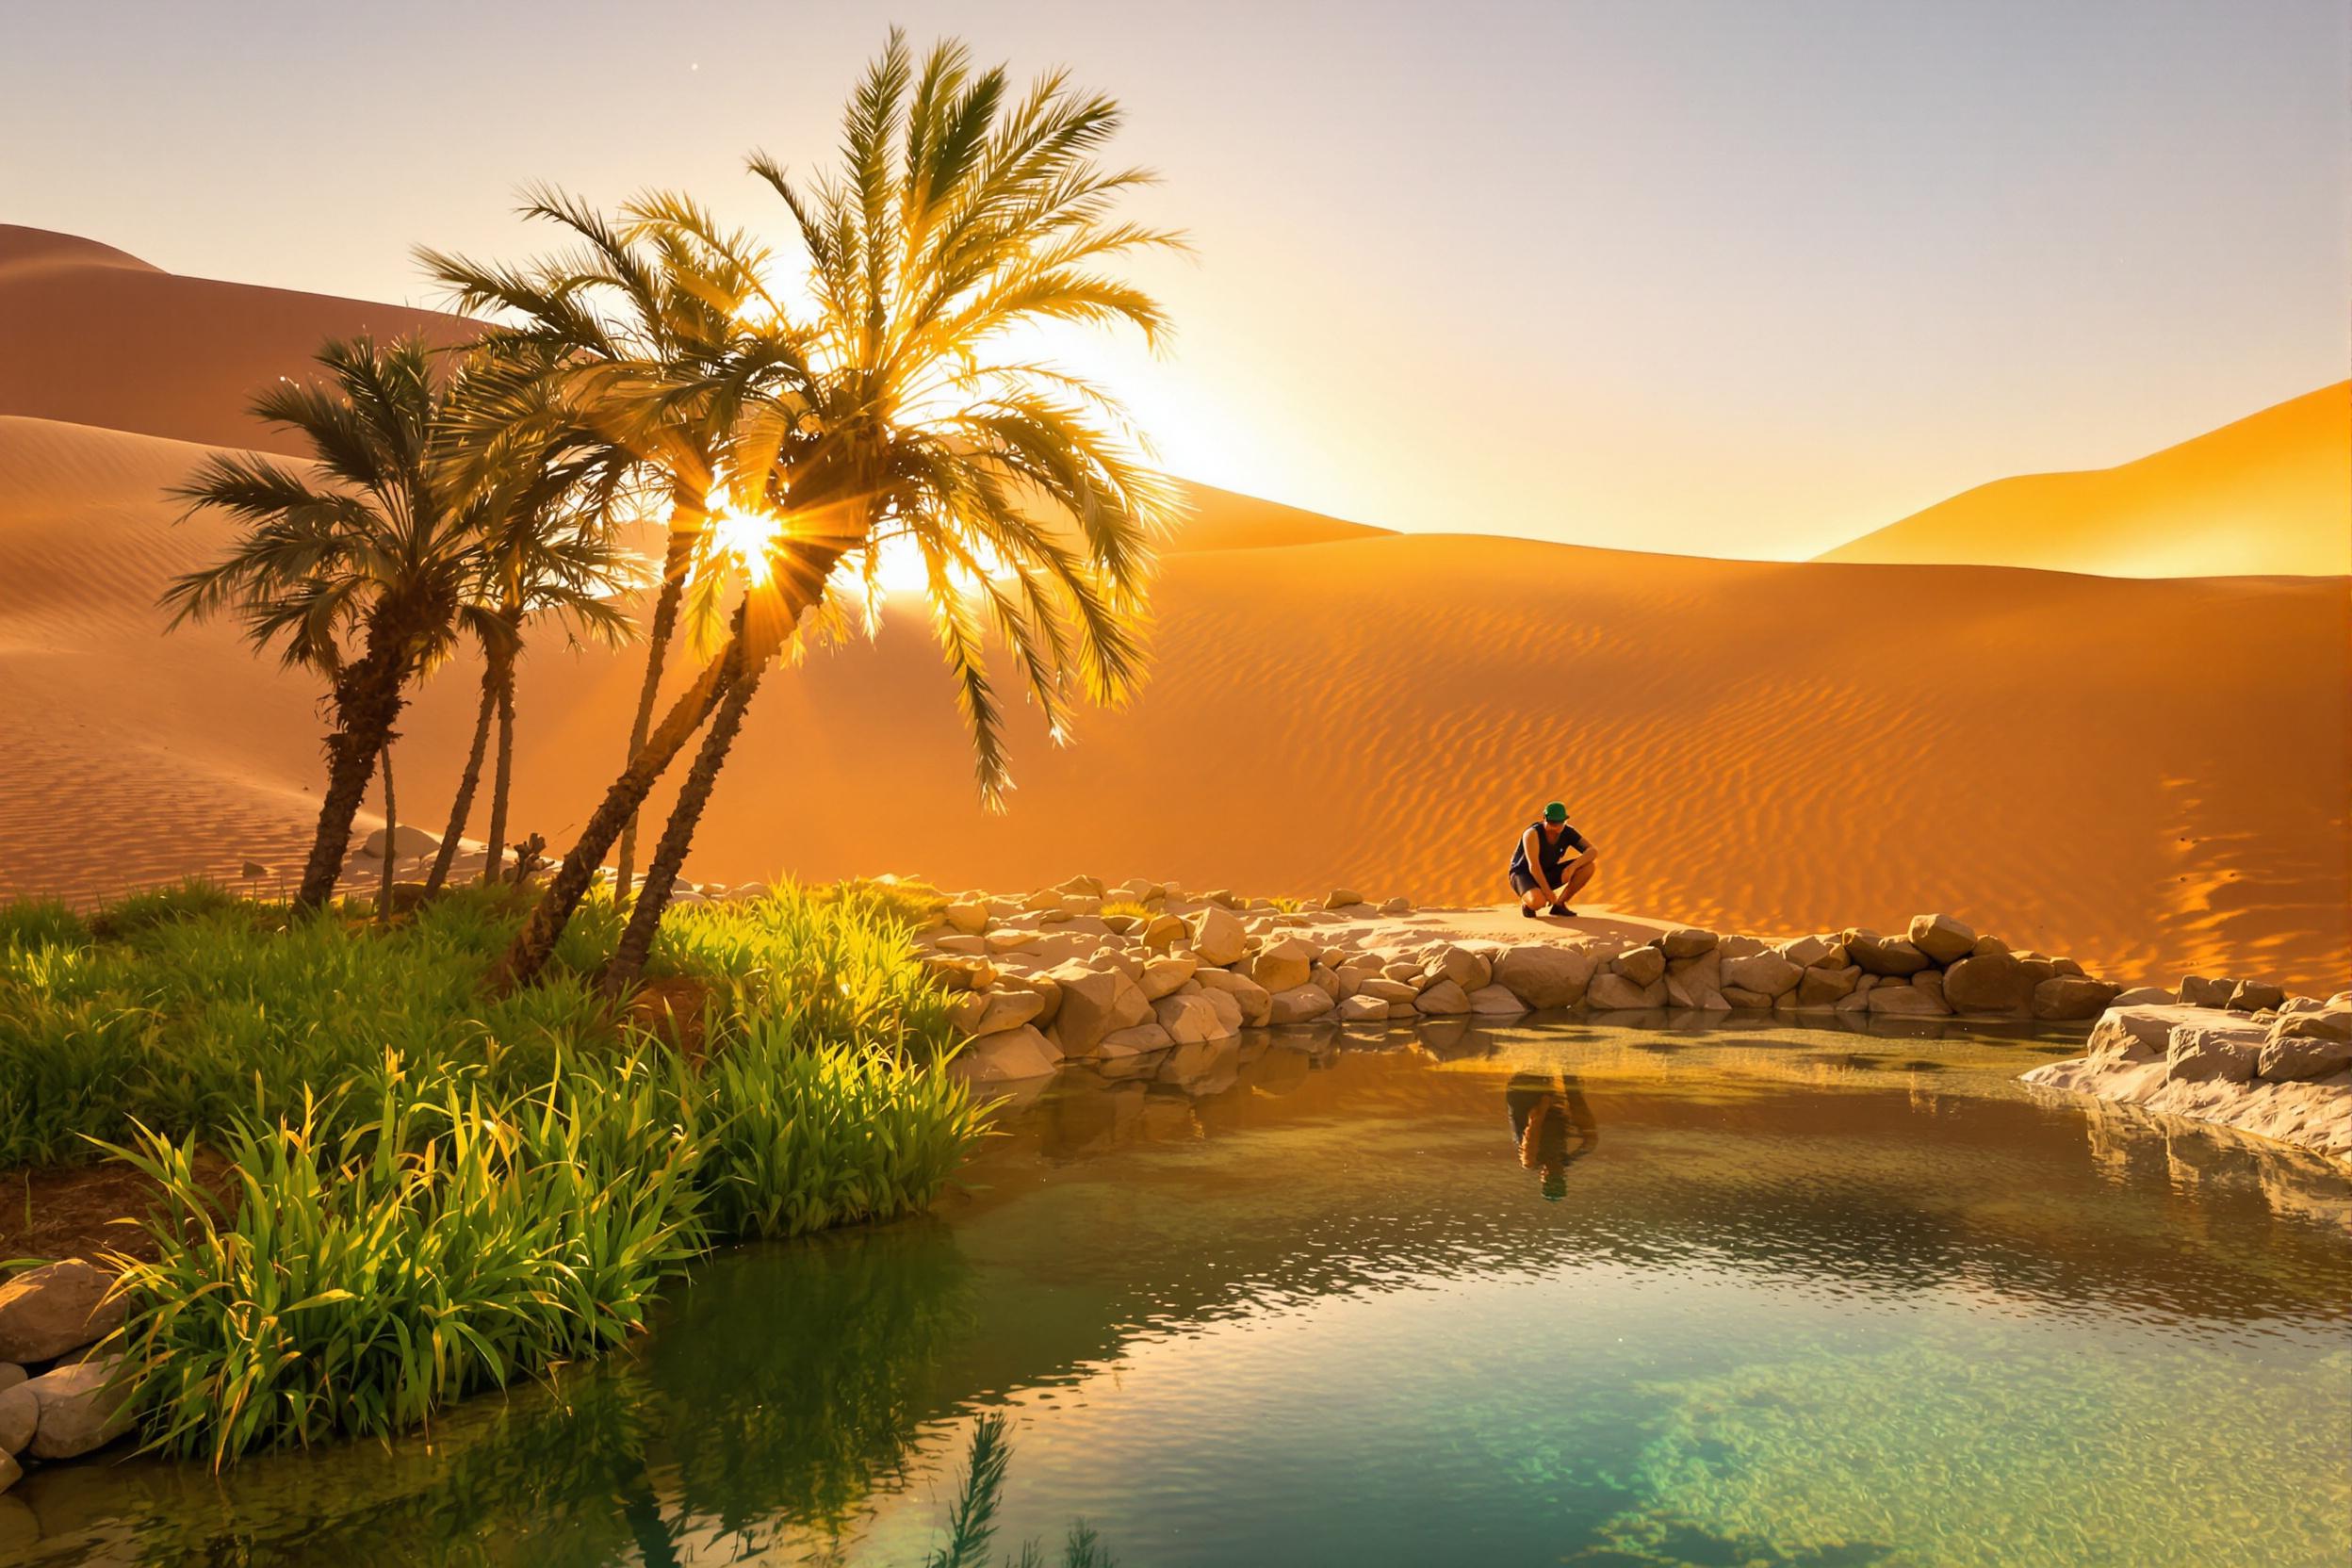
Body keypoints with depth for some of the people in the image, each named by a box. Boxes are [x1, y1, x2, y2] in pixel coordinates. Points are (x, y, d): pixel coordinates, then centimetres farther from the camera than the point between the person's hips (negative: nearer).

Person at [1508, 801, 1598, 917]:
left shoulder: (1568, 832, -10)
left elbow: (1593, 852, -20)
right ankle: (1526, 902, -2)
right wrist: (1548, 892, -33)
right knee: (1538, 902, -41)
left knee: (1588, 866, -14)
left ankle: (1559, 904, 0)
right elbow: (1533, 866, -34)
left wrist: (1572, 866, -36)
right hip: (1524, 876, -6)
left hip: (1547, 875, 6)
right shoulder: (1533, 833, -28)